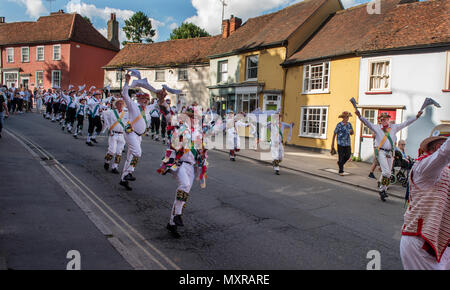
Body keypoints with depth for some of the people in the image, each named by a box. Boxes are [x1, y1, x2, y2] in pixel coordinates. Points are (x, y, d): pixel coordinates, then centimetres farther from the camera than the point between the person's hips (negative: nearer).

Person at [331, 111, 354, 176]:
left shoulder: (349, 124, 7)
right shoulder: (339, 125, -7)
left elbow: (352, 133, 17)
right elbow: (334, 134, -3)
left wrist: (351, 131, -9)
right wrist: (332, 145, -3)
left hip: (348, 143, 5)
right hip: (341, 143, -5)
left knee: (348, 155, 1)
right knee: (341, 157, -2)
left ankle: (340, 163, 31)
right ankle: (341, 171, 8)